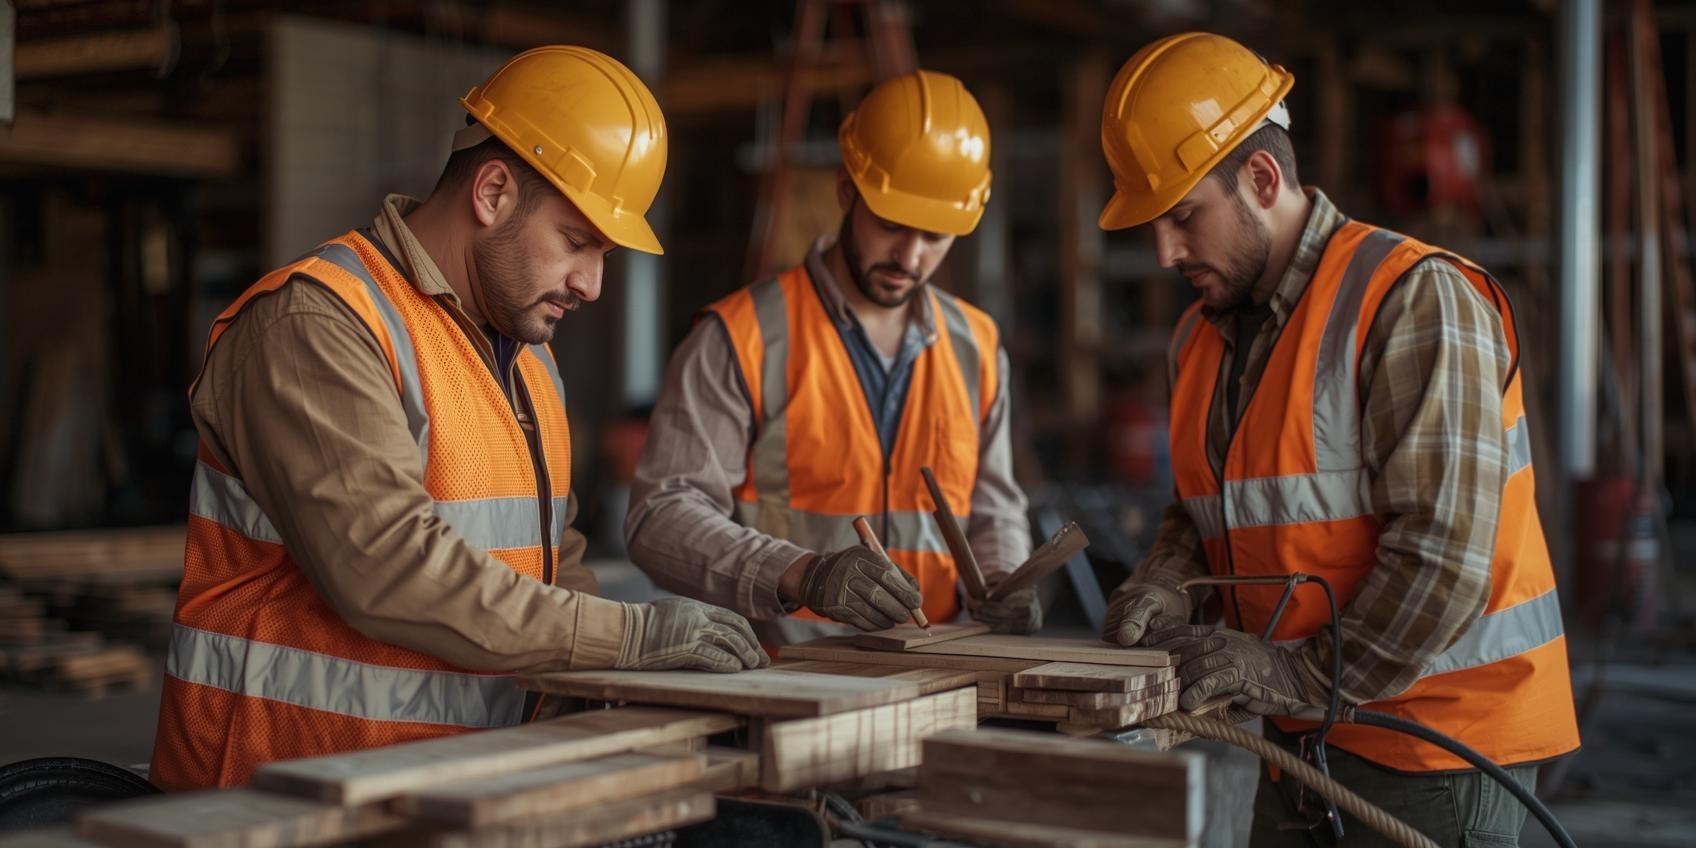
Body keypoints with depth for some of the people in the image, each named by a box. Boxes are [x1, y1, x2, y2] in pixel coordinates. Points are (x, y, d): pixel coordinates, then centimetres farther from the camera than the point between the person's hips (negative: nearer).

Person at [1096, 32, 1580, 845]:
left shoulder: (1413, 300, -15)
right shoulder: (1200, 338, 10)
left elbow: (1445, 550, -21)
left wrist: (1301, 676, -21)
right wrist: (1168, 585, -2)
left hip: (1435, 743, -7)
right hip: (1309, 744, 7)